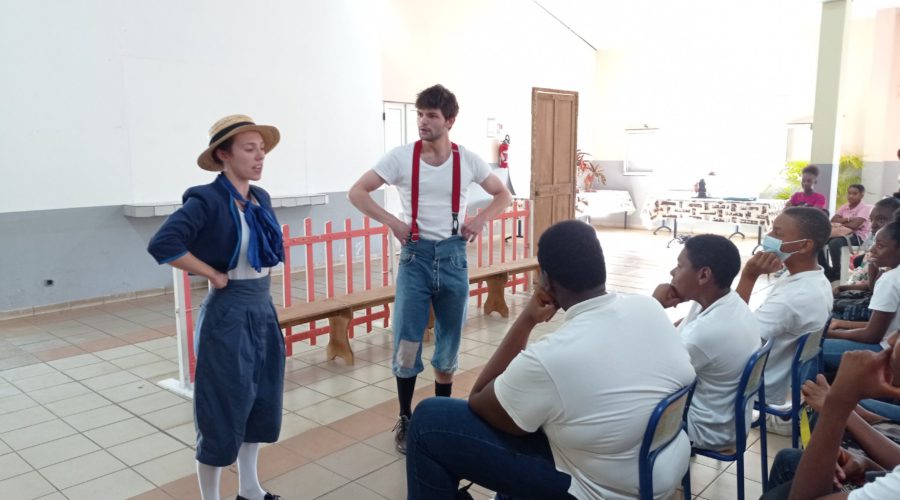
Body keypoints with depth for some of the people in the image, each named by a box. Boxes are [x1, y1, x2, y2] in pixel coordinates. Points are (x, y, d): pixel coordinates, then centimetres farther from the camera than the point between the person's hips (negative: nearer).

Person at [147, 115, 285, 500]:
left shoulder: (261, 198, 7)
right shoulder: (207, 200, -16)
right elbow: (162, 245, -28)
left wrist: (262, 270, 9)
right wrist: (214, 274, -19)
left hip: (263, 309, 8)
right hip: (227, 314, -8)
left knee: (261, 401, 17)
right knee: (223, 410, 4)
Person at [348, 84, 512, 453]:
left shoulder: (468, 160, -1)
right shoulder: (401, 157, -6)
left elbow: (503, 195, 12)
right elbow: (357, 192, -3)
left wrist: (481, 219, -5)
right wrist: (392, 222, -12)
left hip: (453, 256, 2)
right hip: (416, 256, -1)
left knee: (449, 341, 12)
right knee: (407, 342, 1)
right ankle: (406, 420, 19)